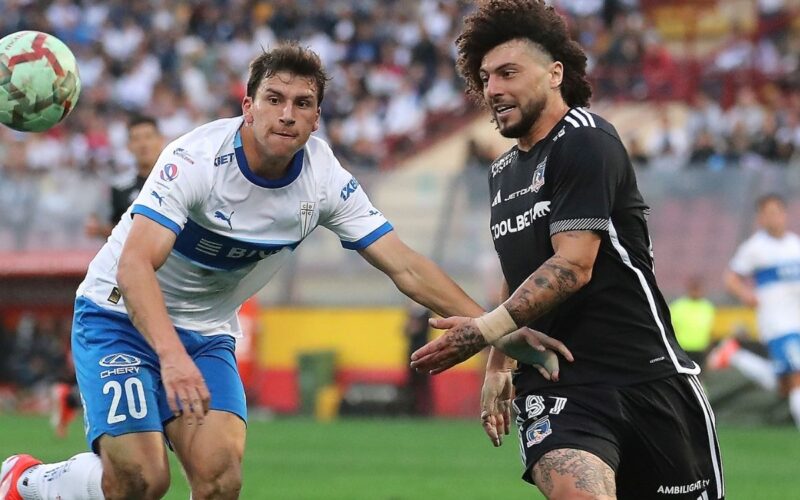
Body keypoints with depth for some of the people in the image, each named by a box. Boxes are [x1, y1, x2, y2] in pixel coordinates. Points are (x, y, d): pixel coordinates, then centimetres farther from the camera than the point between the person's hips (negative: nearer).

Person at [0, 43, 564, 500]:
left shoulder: (326, 179, -11)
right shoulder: (196, 158, -27)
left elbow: (406, 267, -8)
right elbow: (134, 265, -35)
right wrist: (170, 355, -50)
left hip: (206, 334, 5)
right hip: (122, 316, -5)